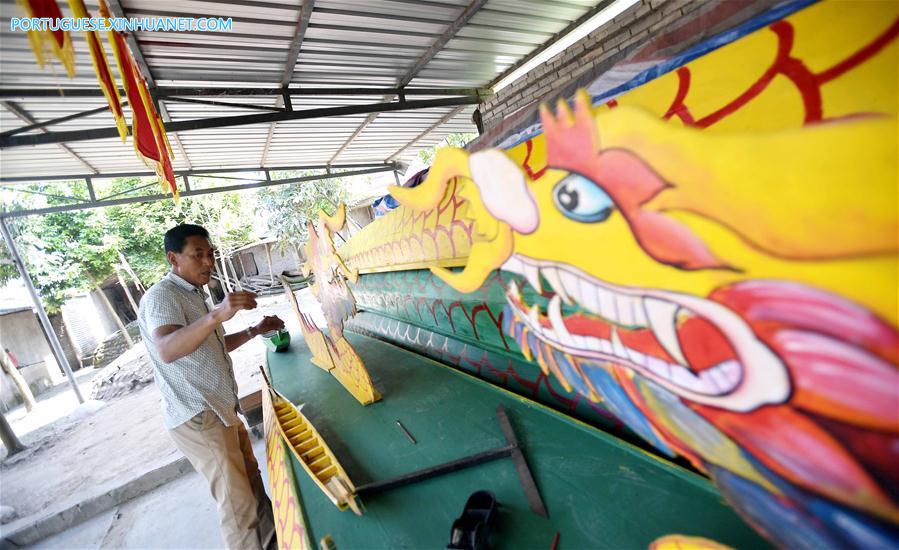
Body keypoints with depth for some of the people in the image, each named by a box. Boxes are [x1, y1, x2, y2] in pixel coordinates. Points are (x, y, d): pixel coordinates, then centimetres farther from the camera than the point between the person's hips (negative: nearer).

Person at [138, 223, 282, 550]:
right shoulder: (161, 296, -16)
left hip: (221, 410, 10)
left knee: (250, 476, 22)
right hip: (197, 419, -10)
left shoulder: (193, 295, 15)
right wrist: (217, 314, -48)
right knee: (237, 502, -2)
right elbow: (166, 351, -35)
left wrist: (255, 330, 12)